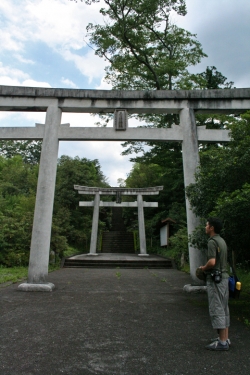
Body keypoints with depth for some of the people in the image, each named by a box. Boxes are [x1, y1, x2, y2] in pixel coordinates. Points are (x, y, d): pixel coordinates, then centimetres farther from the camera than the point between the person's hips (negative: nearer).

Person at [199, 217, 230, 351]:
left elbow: (212, 262, -27)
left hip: (215, 278, -10)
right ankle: (225, 338, 26)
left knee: (216, 309, -2)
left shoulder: (212, 242, -18)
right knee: (224, 309, 16)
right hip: (224, 276, 10)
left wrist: (203, 268, -8)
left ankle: (222, 342, 6)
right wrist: (207, 267, 13)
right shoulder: (222, 241, 12)